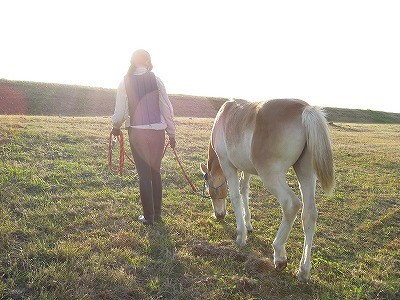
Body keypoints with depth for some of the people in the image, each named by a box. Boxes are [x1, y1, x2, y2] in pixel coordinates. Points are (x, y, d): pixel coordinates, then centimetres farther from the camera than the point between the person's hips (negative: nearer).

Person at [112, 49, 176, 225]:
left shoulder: (125, 83, -3)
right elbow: (167, 109, 0)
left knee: (144, 174, 8)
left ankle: (148, 216, 16)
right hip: (158, 131, 1)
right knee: (155, 172, 16)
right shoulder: (156, 80, -1)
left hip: (137, 133, -1)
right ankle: (157, 213, 26)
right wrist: (171, 134, 9)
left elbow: (120, 113, -2)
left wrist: (116, 127, 18)